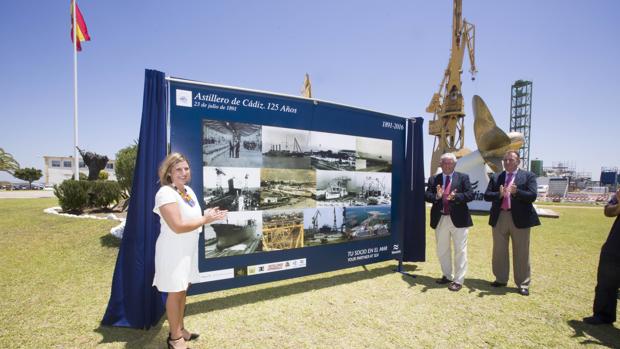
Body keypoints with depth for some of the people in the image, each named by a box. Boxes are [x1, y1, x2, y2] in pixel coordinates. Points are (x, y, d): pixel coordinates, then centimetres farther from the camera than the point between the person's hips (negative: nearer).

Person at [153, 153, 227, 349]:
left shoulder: (189, 191, 6)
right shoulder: (166, 193, -21)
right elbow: (177, 226, -28)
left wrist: (207, 215, -3)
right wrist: (205, 220, -20)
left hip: (188, 249, 8)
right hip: (173, 250, -8)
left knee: (183, 290, 19)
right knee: (175, 293, 6)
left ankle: (180, 329, 36)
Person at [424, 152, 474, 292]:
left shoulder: (463, 177, 2)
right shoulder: (433, 179, 8)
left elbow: (470, 195, -8)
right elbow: (426, 196, 0)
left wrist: (455, 197, -24)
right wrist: (436, 196, -21)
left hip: (458, 219, -3)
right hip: (440, 220, 3)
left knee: (460, 251, 2)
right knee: (442, 250, 15)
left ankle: (458, 280, 13)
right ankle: (447, 276, 32)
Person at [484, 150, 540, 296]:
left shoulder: (528, 176, 2)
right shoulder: (496, 177, 10)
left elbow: (532, 196, -9)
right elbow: (487, 195, 2)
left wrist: (515, 192, -25)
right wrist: (500, 194, -16)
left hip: (519, 218, -3)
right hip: (499, 218, 3)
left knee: (521, 253, 5)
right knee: (499, 251, 12)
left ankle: (523, 284, 17)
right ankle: (501, 279, 26)